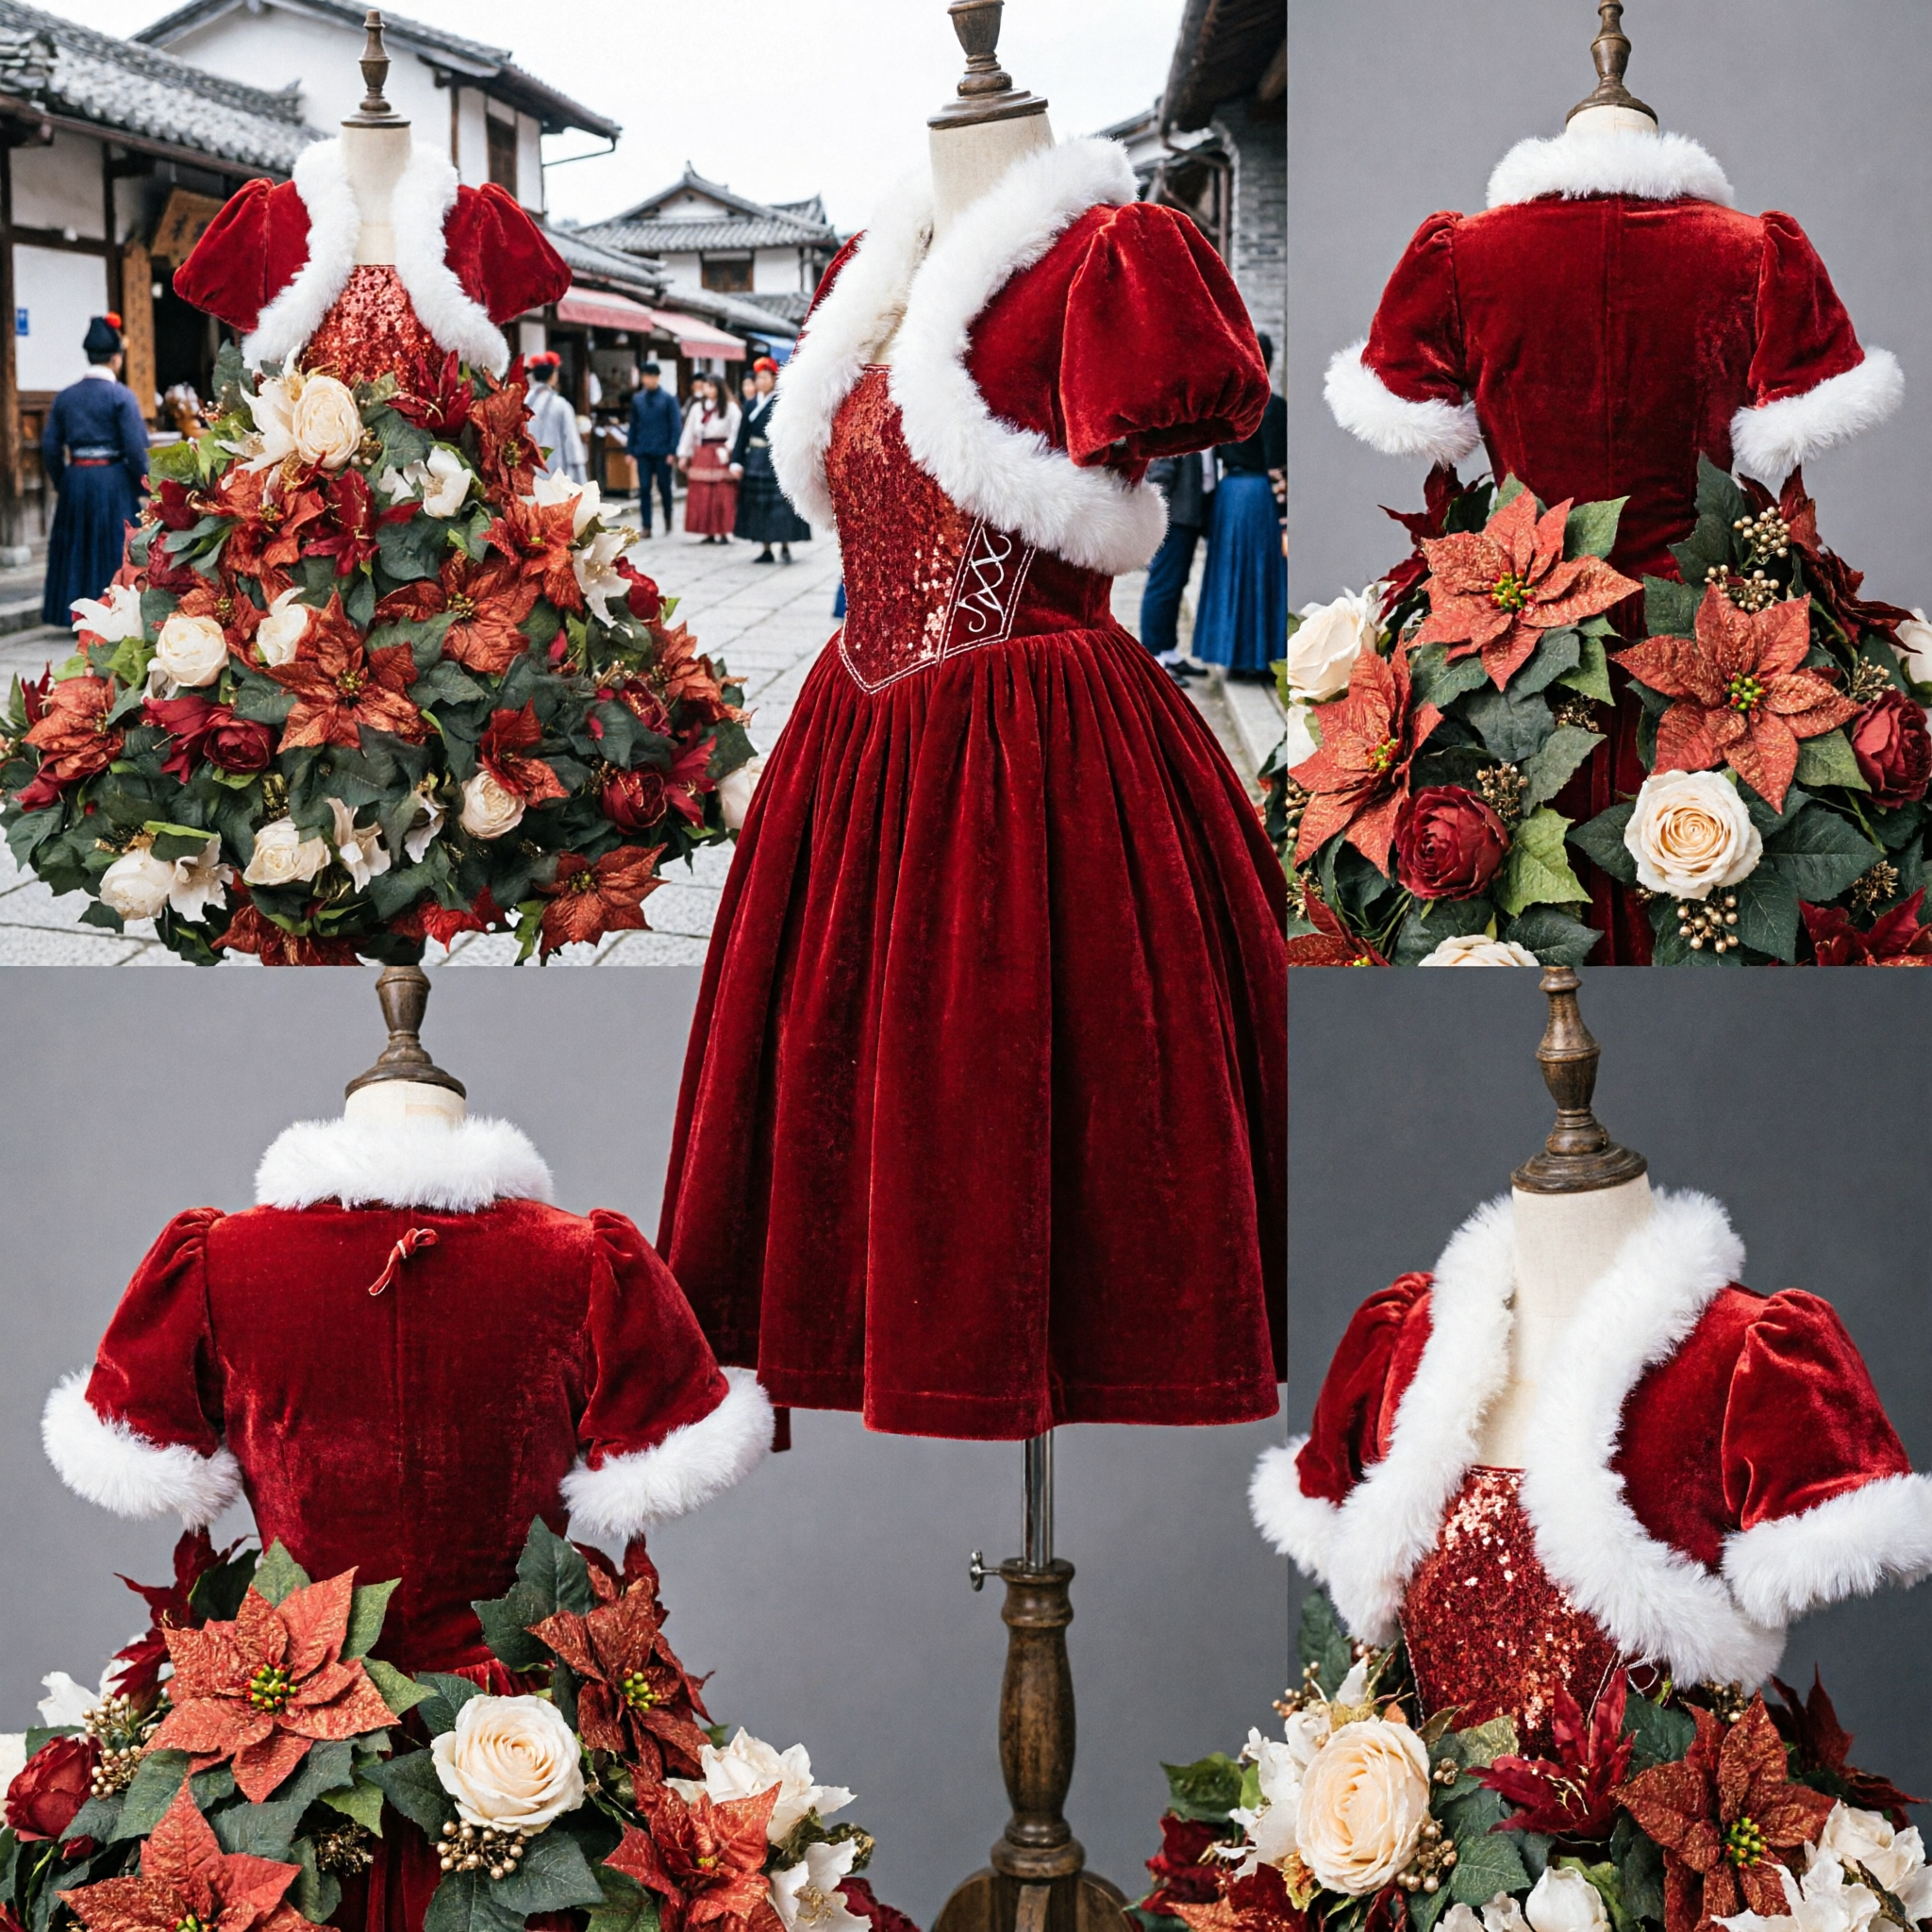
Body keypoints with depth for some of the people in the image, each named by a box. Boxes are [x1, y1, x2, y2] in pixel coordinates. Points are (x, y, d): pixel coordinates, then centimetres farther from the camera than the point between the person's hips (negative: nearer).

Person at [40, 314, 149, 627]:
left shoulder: (65, 397, 5)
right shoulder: (121, 396, -9)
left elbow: (50, 446, 6)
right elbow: (136, 448, -13)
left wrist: (61, 483, 16)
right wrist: (144, 486, -2)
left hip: (76, 480, 5)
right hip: (114, 480, -5)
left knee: (77, 549, 13)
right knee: (116, 551, 3)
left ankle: (79, 615, 16)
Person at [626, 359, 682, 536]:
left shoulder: (668, 399, -3)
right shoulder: (637, 400, 6)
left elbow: (676, 426, -4)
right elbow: (633, 426, 11)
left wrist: (672, 450, -10)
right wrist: (631, 450, 6)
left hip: (662, 452, -2)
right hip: (643, 452, 2)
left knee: (664, 487, 8)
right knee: (644, 489, -1)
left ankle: (668, 520, 28)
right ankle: (646, 526, 2)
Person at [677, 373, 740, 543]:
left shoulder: (730, 407, -1)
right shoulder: (697, 407, 12)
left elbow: (736, 430, -6)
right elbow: (689, 431, 13)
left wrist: (729, 447, -17)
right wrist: (683, 455, 10)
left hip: (721, 453, -5)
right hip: (701, 455, 5)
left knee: (723, 495, -6)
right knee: (702, 496, 2)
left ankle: (724, 532, -2)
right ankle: (709, 533, 7)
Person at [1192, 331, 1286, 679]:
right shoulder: (1271, 406, -13)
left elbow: (1214, 458, 8)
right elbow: (1276, 468, -15)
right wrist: (1284, 517, -11)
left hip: (1227, 493, 6)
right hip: (1260, 494, -6)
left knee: (1229, 573, 12)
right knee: (1260, 575, 1)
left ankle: (1230, 655, 16)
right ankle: (1255, 659, 3)